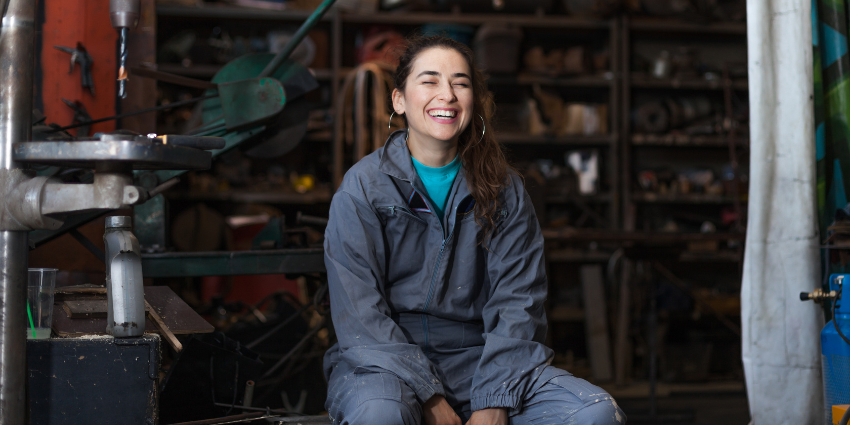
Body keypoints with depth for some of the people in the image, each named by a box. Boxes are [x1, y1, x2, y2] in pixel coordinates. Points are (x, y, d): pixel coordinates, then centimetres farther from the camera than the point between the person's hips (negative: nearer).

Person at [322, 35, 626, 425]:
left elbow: (517, 302, 1)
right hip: (386, 361, -3)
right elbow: (360, 316, -8)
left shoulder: (504, 189, 8)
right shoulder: (363, 187, -1)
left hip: (477, 360, 4)